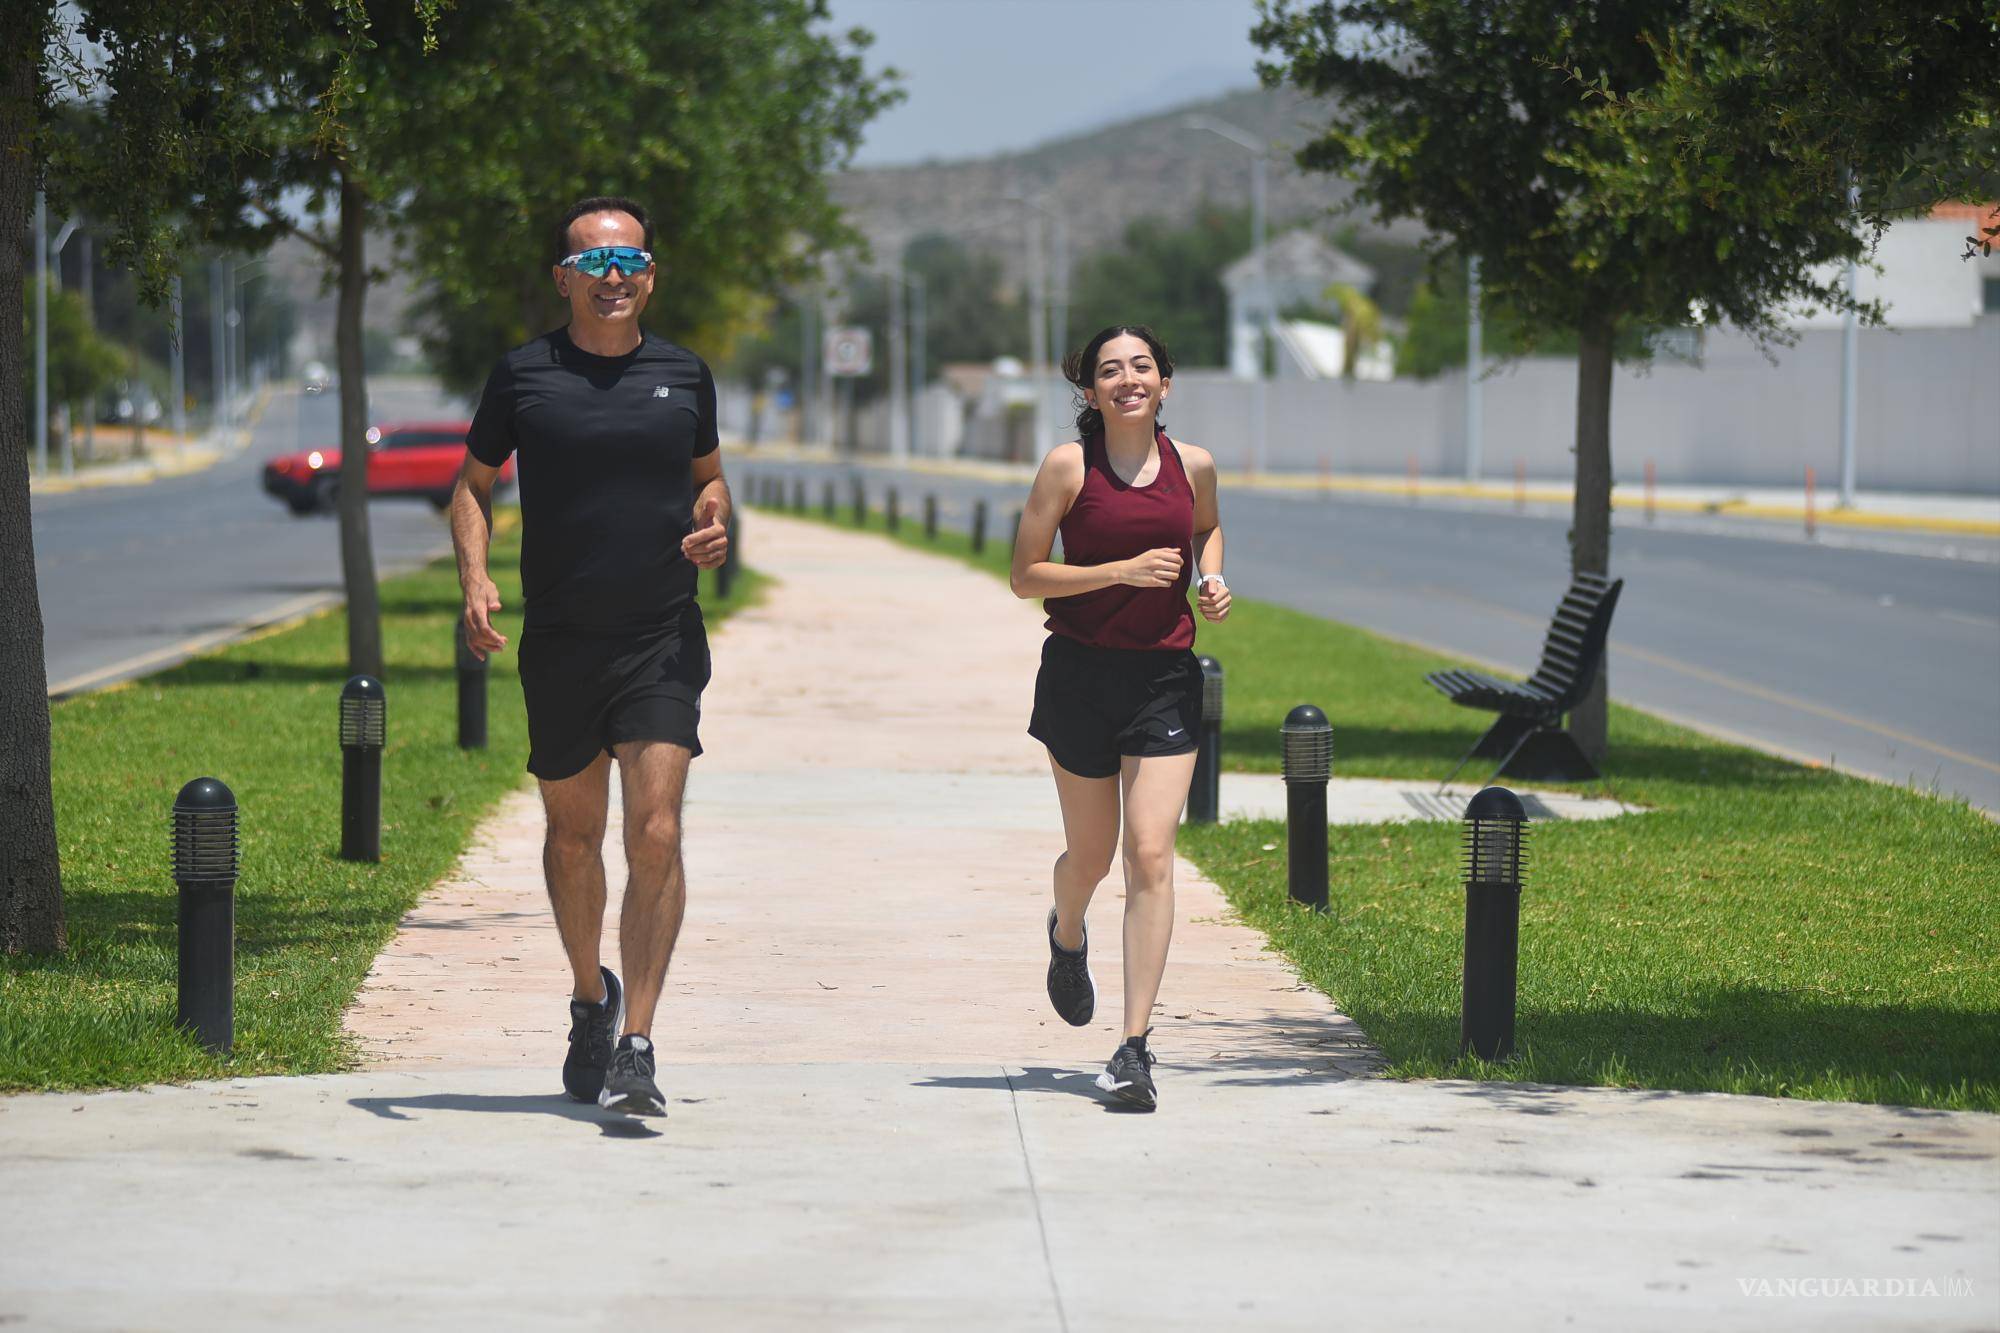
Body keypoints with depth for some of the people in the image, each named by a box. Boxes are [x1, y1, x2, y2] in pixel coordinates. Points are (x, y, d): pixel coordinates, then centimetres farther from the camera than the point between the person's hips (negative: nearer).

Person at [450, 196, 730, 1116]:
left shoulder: (683, 376, 6)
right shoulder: (524, 376, 2)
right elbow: (473, 482, 10)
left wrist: (714, 523, -2)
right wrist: (474, 576, -6)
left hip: (662, 640, -1)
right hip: (559, 643, 1)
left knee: (655, 834, -14)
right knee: (573, 837, 12)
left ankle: (636, 1046, -13)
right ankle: (591, 999, 37)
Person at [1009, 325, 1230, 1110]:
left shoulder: (1192, 466, 3)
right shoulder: (1068, 466, -6)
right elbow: (1023, 577, -7)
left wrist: (1212, 581, 5)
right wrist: (1124, 571, -17)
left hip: (1165, 678, 1)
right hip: (1079, 674, -1)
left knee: (1151, 854, -12)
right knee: (1091, 856, 13)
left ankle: (1135, 1046, -12)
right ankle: (1067, 937, 51)